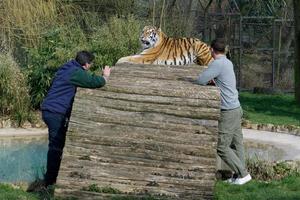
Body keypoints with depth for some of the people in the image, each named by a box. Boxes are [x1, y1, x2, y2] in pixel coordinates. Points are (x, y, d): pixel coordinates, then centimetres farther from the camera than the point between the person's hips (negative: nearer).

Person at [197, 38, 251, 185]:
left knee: (222, 147, -3)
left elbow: (200, 80, -21)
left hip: (228, 112, -9)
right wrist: (212, 79, 7)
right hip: (236, 107, 9)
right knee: (236, 144, 11)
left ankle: (243, 174, 0)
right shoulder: (228, 63, 10)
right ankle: (239, 175, 14)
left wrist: (208, 80, 1)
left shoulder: (217, 64, -17)